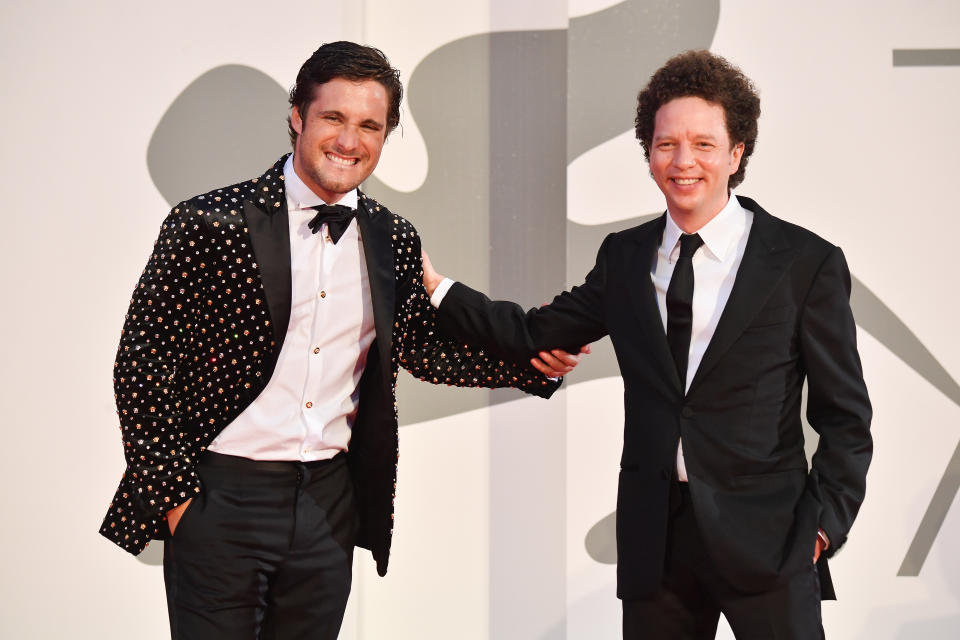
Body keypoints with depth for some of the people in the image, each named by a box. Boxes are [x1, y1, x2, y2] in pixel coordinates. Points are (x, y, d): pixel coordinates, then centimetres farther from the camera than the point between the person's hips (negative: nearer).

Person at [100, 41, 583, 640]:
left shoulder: (394, 240, 4)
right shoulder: (208, 223, -10)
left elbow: (424, 348, 15)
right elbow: (143, 361, -7)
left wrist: (534, 363, 1)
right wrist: (172, 494, -9)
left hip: (331, 500, 4)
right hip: (220, 495, -4)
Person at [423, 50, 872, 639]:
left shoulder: (809, 263, -3)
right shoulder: (624, 258, 9)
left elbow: (844, 416, -1)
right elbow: (535, 334, 12)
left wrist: (823, 524, -8)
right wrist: (439, 288, 4)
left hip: (766, 539, -3)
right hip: (654, 540, 3)